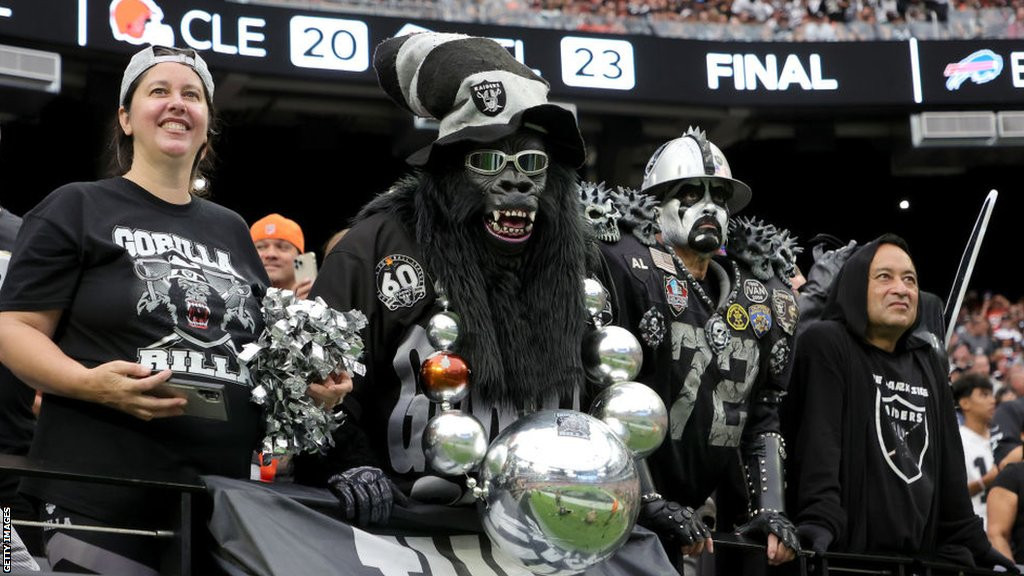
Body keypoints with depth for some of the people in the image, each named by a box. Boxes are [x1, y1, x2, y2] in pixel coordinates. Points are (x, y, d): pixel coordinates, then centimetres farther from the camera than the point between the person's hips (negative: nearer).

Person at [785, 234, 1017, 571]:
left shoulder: (928, 363, 18)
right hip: (845, 553, -7)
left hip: (922, 555, 7)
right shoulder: (825, 345, -3)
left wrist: (973, 545, 19)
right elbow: (817, 439, -17)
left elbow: (949, 464, 23)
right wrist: (819, 521, -30)